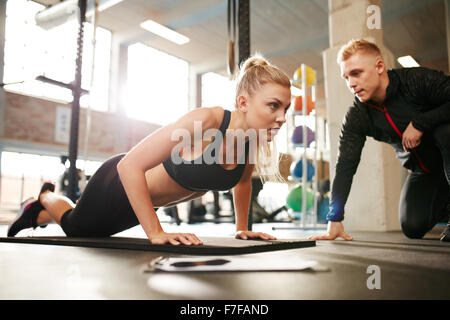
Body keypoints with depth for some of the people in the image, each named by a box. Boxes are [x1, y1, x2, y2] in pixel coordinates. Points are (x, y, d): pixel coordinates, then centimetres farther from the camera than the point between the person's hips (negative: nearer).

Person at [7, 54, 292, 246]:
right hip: (118, 183, -7)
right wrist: (156, 233, -37)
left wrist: (242, 228, 4)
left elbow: (243, 180, 6)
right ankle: (47, 197, 52)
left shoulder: (255, 140, -18)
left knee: (88, 232, 32)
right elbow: (129, 166, -39)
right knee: (75, 227, 22)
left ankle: (39, 216, 59)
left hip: (145, 200, 7)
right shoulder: (204, 122, -39)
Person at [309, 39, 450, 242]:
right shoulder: (356, 117, -13)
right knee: (413, 228, -9)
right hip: (422, 170, 4)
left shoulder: (419, 80, -23)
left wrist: (419, 123, -33)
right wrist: (334, 220, -20)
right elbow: (345, 165, -15)